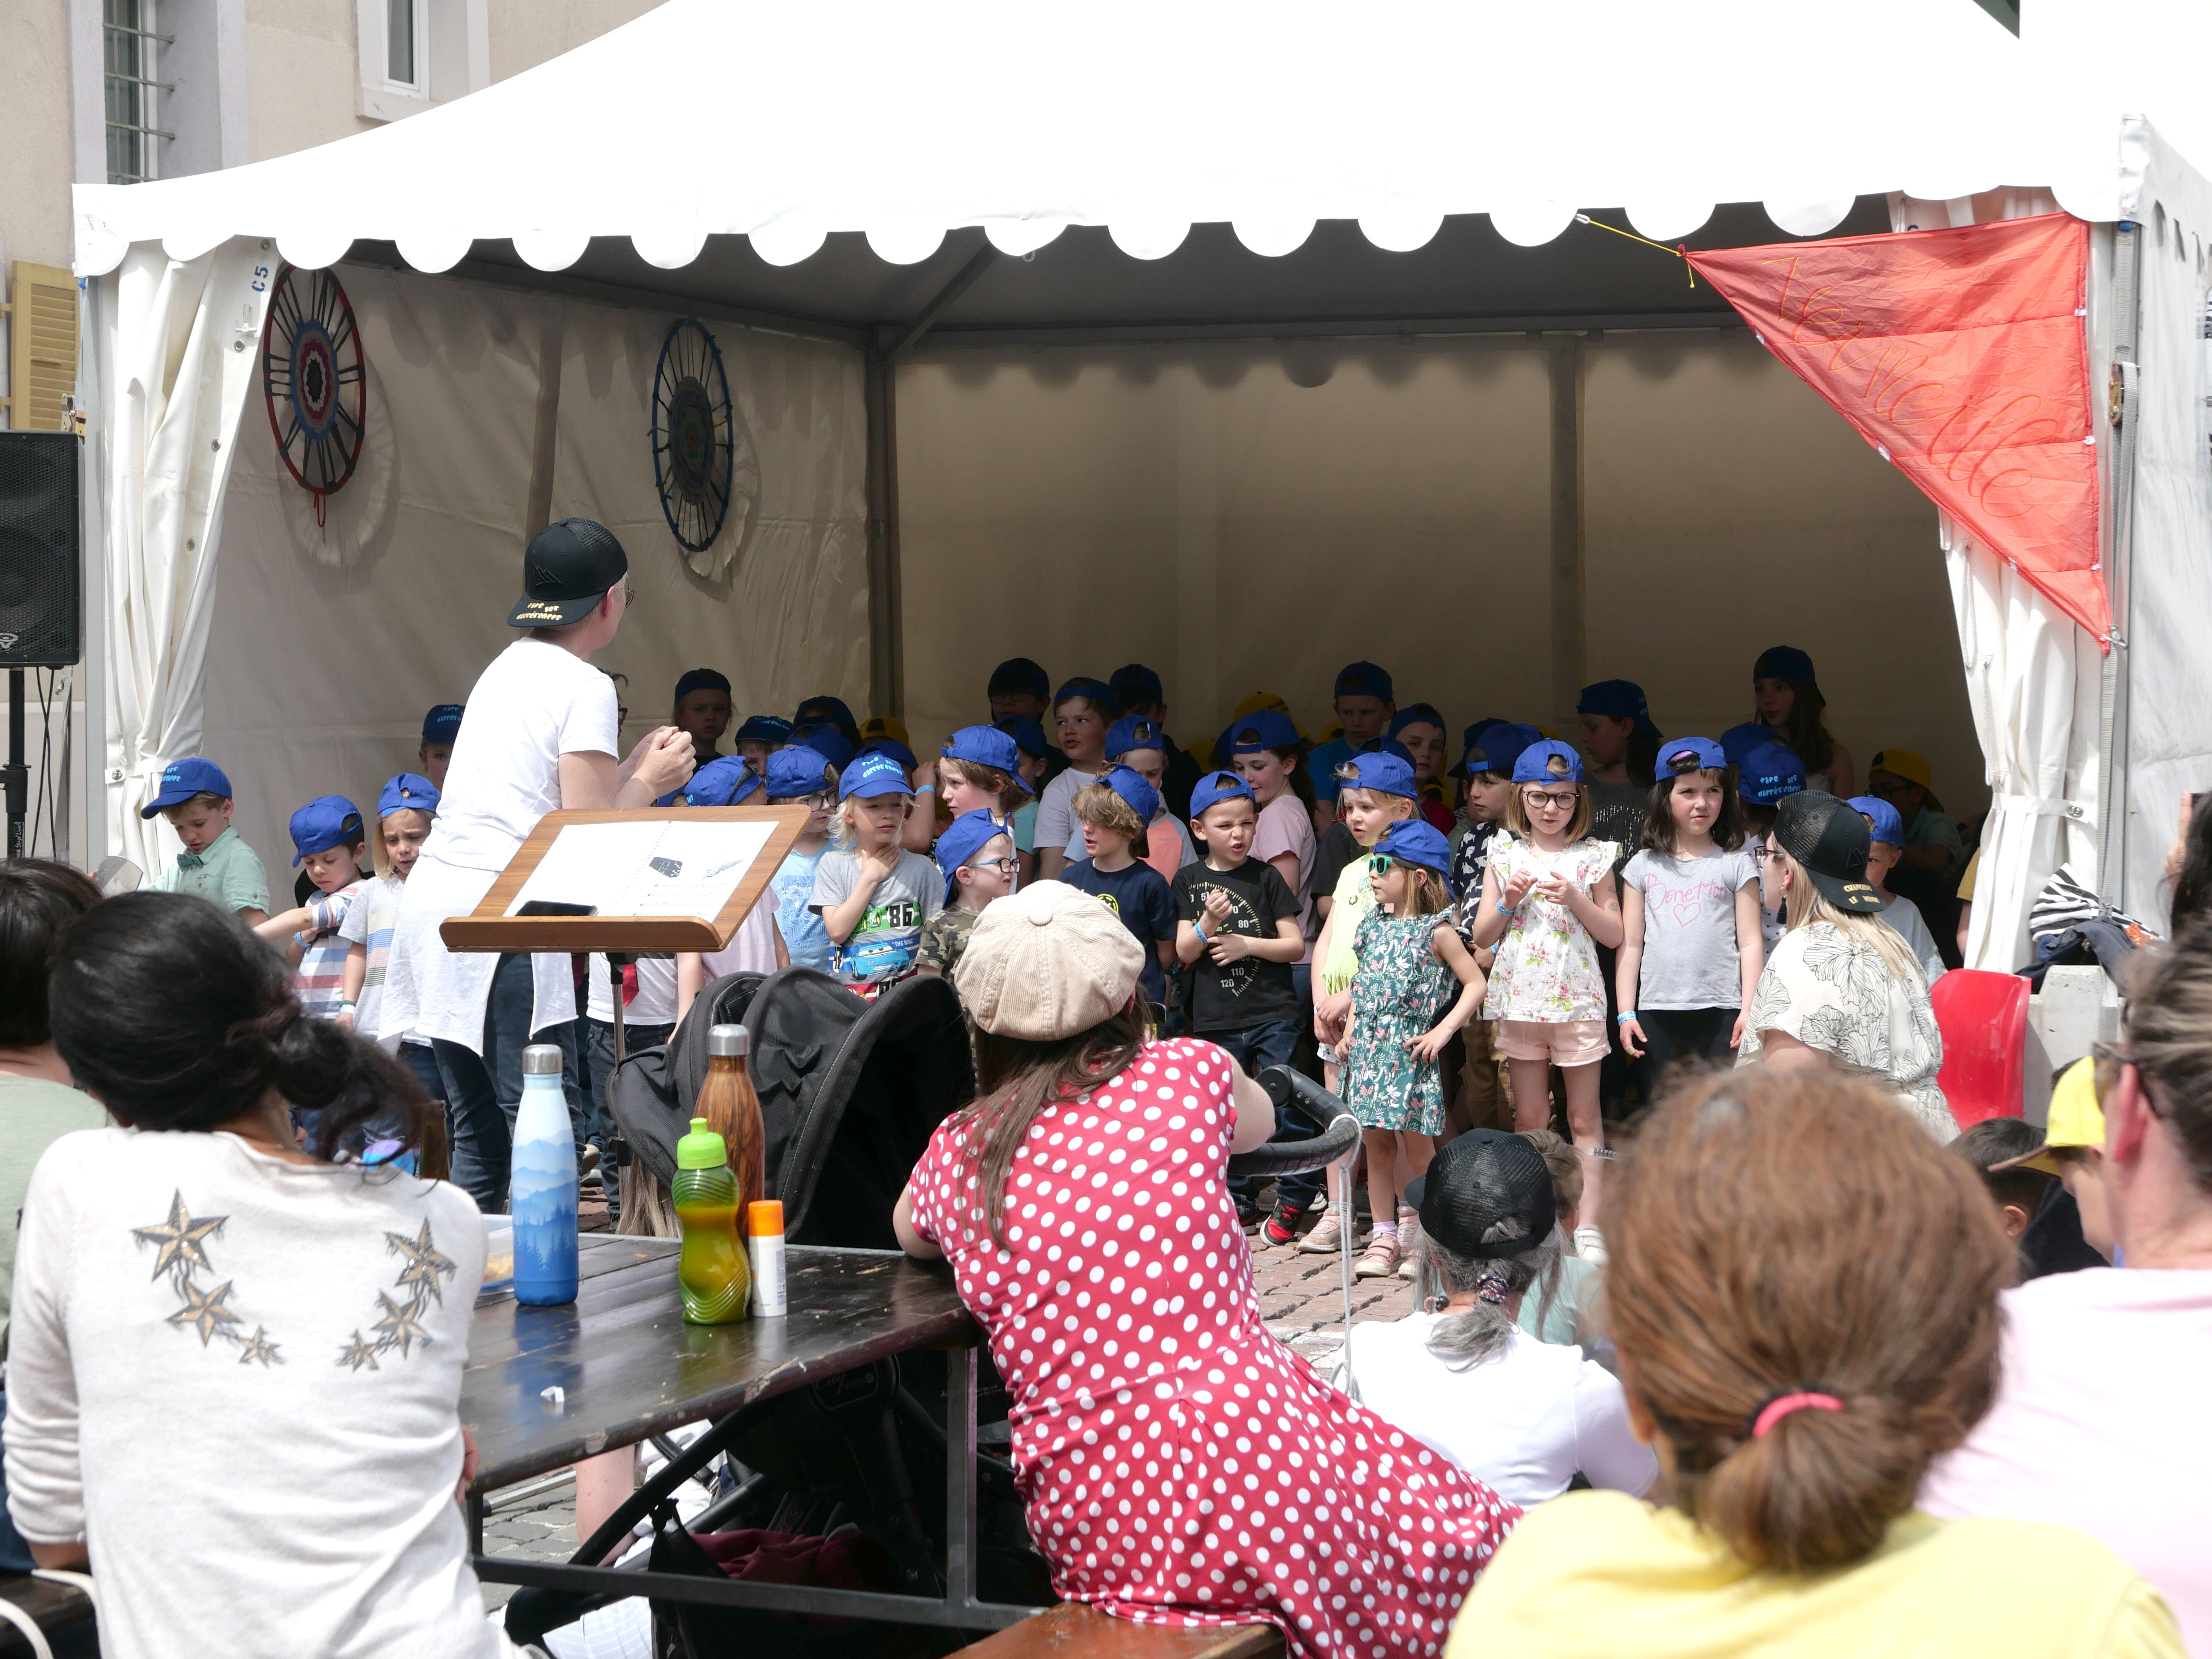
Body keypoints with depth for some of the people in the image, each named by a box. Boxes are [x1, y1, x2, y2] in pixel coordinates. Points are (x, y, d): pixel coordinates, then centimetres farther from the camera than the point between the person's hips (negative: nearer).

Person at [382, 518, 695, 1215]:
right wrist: (653, 782, 6)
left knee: (478, 1132, 11)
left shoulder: (510, 664, 18)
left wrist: (637, 765, 24)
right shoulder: (586, 687, -6)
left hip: (433, 893, 9)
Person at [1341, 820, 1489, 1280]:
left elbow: (1476, 984, -5)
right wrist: (1349, 1030, 11)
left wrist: (1442, 1032, -12)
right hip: (1367, 1048, 5)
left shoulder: (1435, 931, -6)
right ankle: (1383, 1238, 12)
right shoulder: (1373, 922, 11)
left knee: (1417, 1147, -1)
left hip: (1409, 1050, -5)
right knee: (1377, 1144, 6)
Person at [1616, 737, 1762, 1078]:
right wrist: (1626, 1013, 4)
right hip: (1656, 1011, 2)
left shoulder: (1737, 865, 4)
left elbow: (1750, 943, 2)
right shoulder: (1643, 867, 9)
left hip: (1720, 1011, -2)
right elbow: (1630, 944, 9)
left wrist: (1750, 1010, -4)